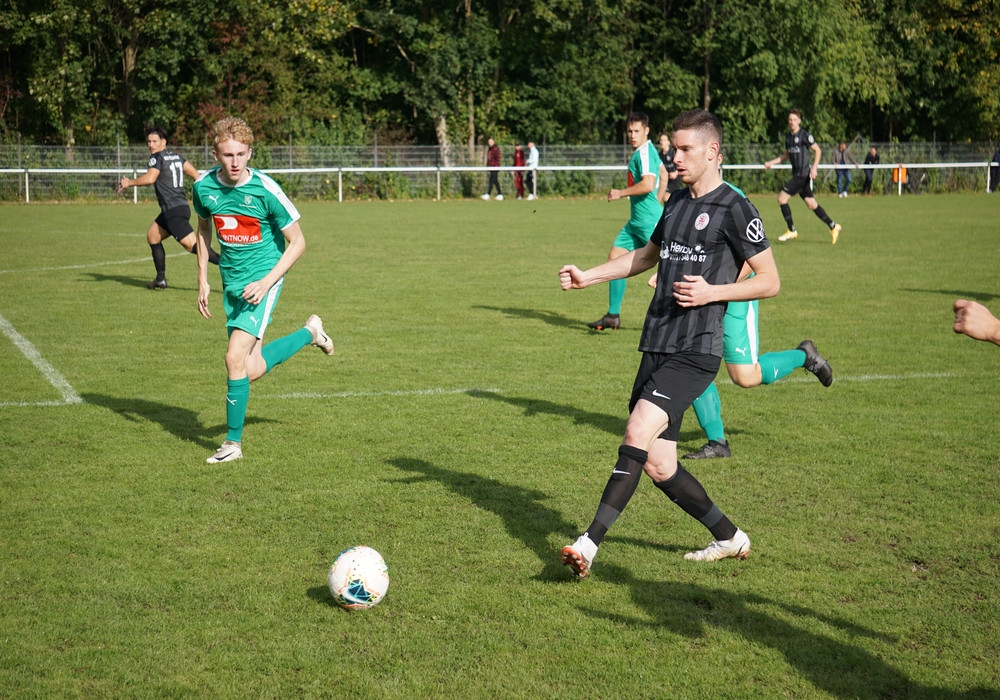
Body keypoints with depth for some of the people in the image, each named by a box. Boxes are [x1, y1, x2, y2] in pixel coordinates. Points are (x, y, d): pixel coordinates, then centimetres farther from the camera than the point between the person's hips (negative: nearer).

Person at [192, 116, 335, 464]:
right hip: (231, 281, 6)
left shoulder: (266, 190, -18)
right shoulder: (204, 187, -4)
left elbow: (297, 242, -10)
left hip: (263, 279, -5)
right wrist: (202, 279, 11)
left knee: (235, 358, -17)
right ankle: (309, 333, 34)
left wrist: (266, 282, -18)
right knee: (253, 370, 7)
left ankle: (233, 442, -1)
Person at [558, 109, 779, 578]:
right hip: (656, 346, 8)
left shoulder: (732, 209, -6)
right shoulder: (676, 203, 17)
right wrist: (586, 276, 24)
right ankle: (730, 539, 24)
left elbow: (769, 281, -5)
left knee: (638, 431, -24)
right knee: (658, 466, 6)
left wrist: (713, 292, -18)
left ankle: (590, 544, -26)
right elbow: (647, 256, 33)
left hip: (695, 352, -8)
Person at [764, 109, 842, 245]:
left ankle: (792, 231, 0)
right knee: (811, 203, 8)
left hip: (804, 175, -8)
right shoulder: (788, 136, 14)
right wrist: (771, 163, 18)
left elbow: (818, 150, -8)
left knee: (782, 198, -10)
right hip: (797, 175, 8)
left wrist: (814, 168, -18)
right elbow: (786, 155, 26)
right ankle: (833, 227, 16)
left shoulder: (804, 135, -9)